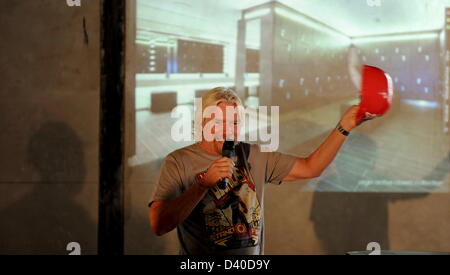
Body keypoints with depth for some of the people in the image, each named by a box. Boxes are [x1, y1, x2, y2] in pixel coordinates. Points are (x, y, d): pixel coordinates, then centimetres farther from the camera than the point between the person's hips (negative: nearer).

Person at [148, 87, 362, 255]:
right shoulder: (179, 162, -12)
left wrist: (343, 127, -3)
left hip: (253, 252, 4)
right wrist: (204, 183, -30)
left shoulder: (255, 156, 3)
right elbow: (158, 225, -22)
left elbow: (310, 168, 5)